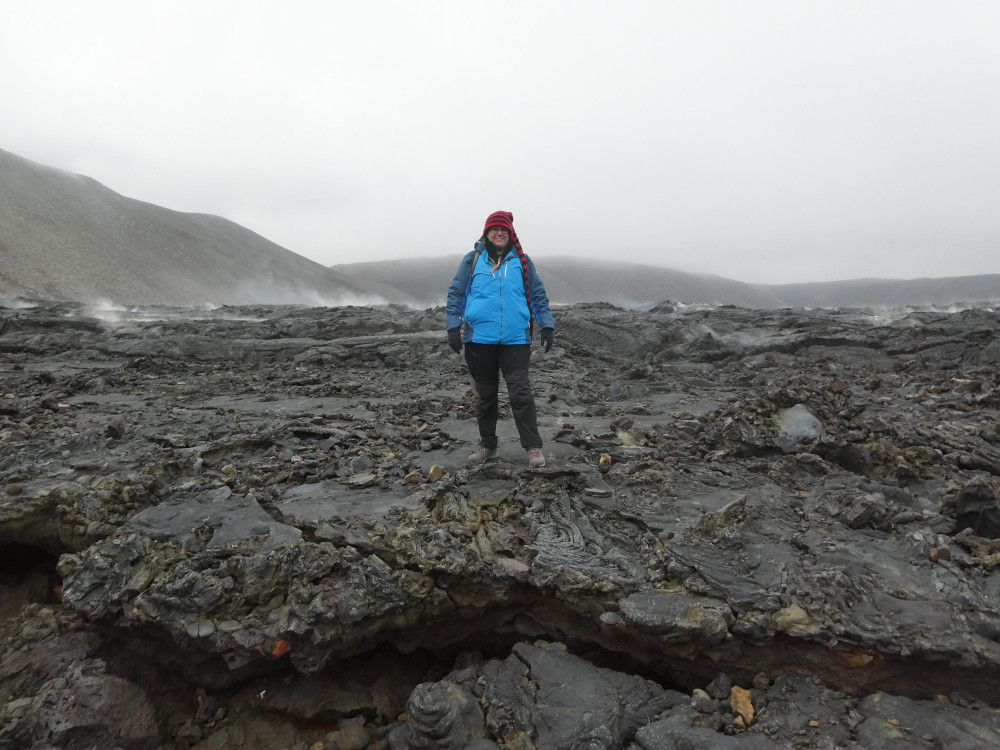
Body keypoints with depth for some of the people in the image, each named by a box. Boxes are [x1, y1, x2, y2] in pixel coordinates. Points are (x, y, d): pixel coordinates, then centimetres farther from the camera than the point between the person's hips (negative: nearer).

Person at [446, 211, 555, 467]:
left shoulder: (522, 261, 9)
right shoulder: (472, 260, 7)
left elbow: (538, 295, 12)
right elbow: (455, 294, 7)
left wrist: (546, 326, 4)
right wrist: (453, 326, -2)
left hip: (515, 340, -1)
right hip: (479, 339, 1)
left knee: (521, 393, -6)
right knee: (485, 395, 11)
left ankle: (533, 447, 2)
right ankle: (487, 446, 23)